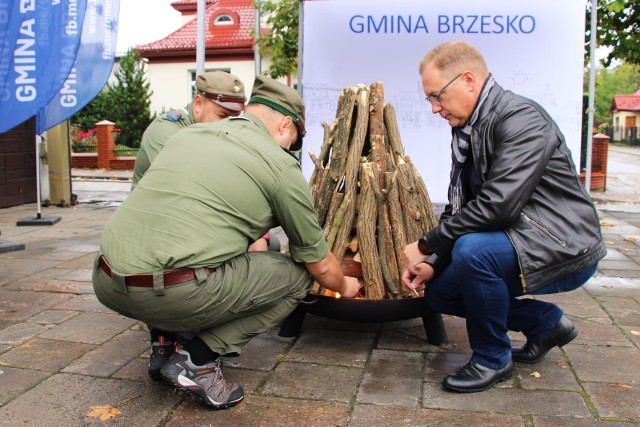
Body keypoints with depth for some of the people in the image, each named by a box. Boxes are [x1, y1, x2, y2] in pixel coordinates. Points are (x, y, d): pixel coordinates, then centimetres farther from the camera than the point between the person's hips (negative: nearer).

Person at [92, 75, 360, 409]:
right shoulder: (281, 165, 2)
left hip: (106, 283, 7)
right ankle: (198, 360, 2)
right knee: (296, 275, 10)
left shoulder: (188, 133, 19)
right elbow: (319, 265, 11)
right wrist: (344, 286, 35)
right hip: (175, 295, -7)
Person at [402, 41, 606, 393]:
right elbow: (458, 207, 8)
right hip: (515, 244, 9)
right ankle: (545, 322, 20)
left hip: (566, 250, -9)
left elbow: (498, 204, -32)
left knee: (472, 249, -33)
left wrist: (427, 244, -23)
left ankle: (492, 359, -8)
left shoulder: (521, 119, -21)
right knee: (439, 291, 5)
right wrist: (431, 261, -5)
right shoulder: (464, 130, 7)